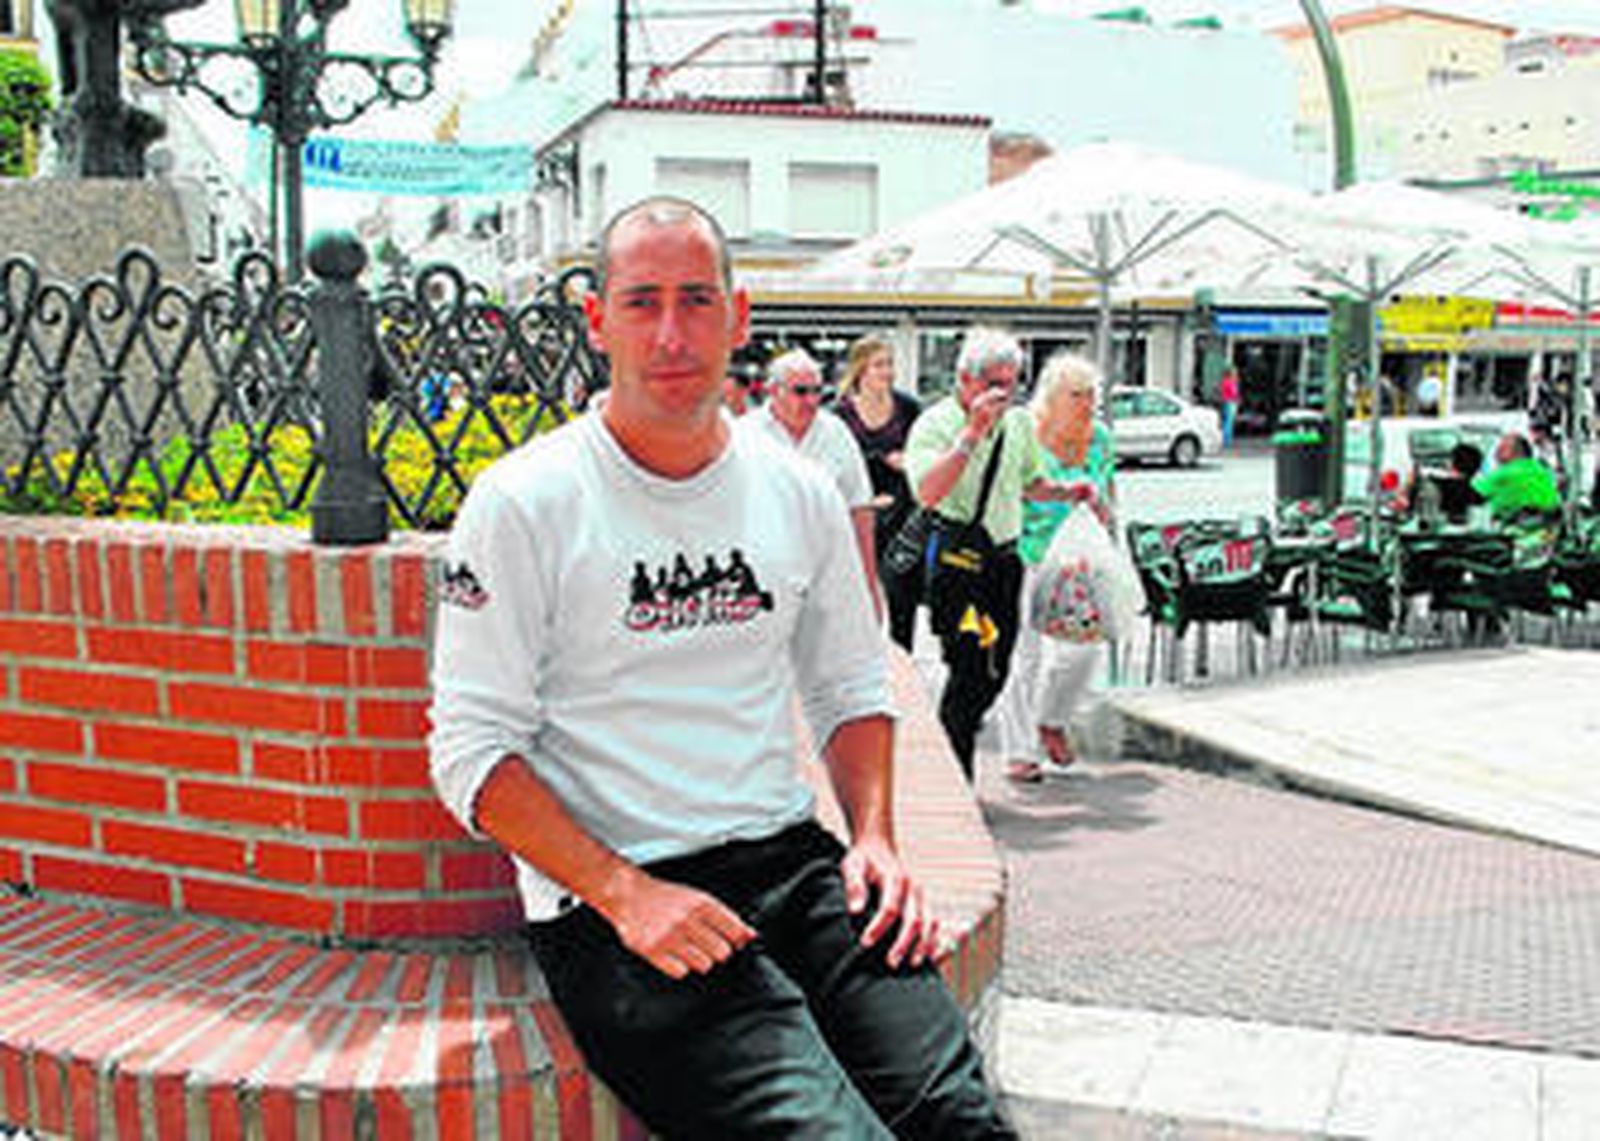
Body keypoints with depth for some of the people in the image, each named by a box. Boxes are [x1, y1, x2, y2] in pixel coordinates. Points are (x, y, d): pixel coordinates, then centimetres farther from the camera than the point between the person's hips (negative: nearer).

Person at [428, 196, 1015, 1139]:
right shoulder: (522, 504, -3)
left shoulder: (800, 493, 11)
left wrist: (875, 839, 5)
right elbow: (471, 752, -5)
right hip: (606, 905, -4)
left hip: (791, 861, 4)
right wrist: (625, 894, -15)